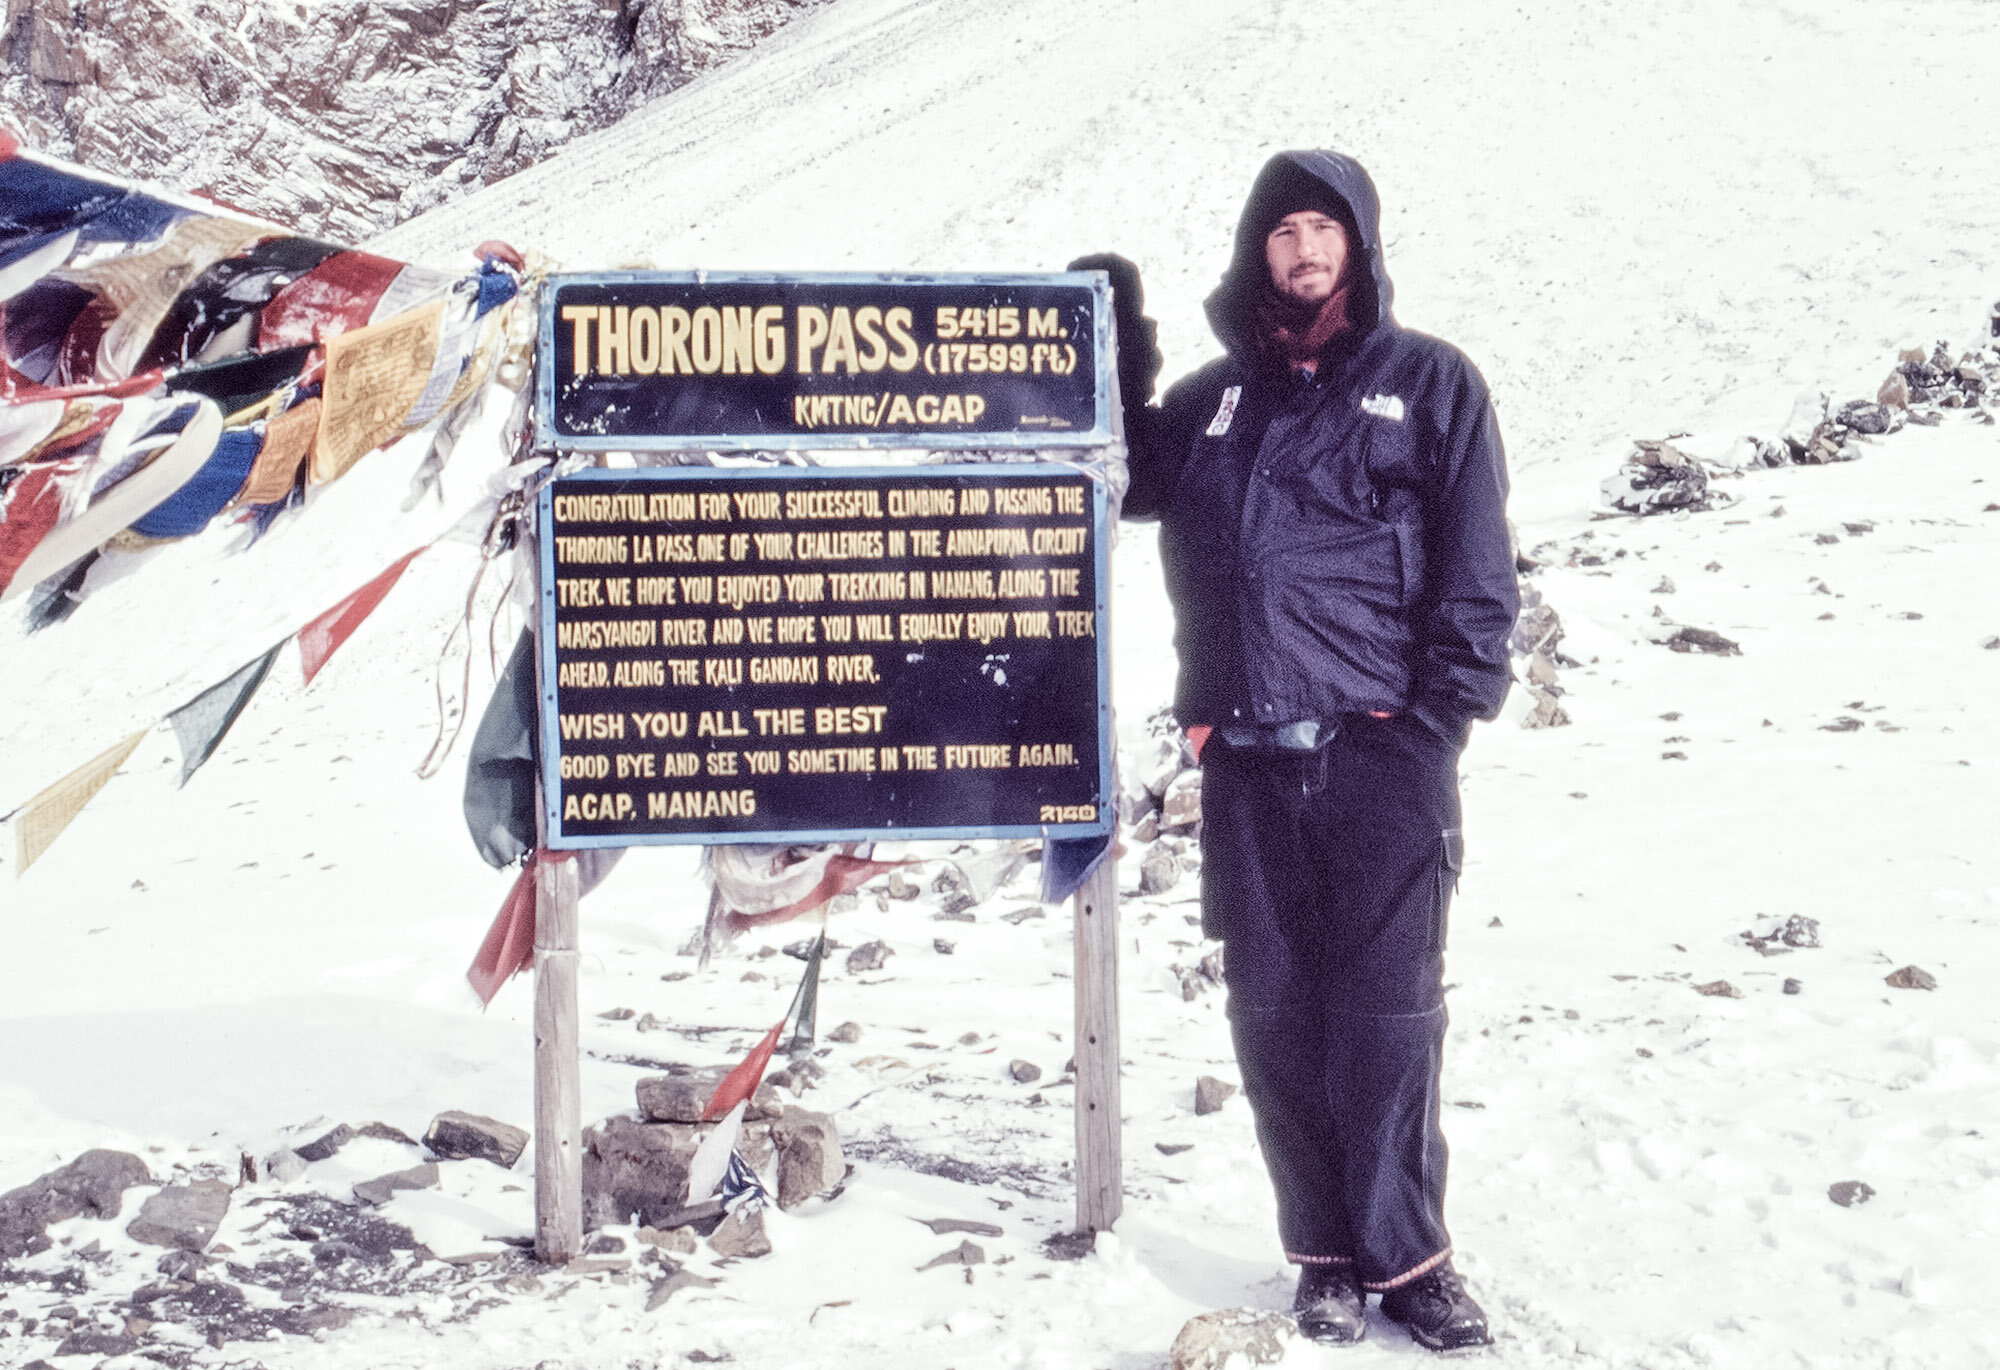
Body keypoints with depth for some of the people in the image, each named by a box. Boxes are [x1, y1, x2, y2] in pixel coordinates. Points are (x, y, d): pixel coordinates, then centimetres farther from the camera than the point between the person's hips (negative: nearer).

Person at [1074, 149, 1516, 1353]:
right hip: (1247, 761, 4)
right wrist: (1110, 365, 15)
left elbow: (1478, 573, 2)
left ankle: (1404, 1255, 10)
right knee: (1276, 1016, 6)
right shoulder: (1216, 398, 17)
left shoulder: (1428, 382, 6)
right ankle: (1329, 1252, 18)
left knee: (1387, 1014, -3)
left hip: (1381, 754, -4)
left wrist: (1439, 716, -8)